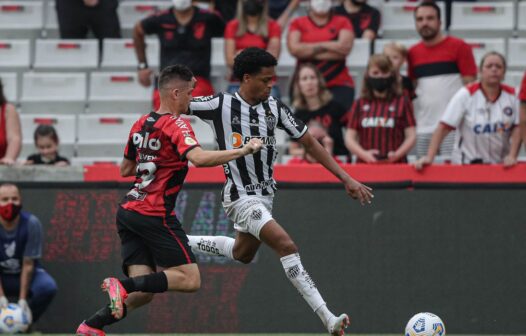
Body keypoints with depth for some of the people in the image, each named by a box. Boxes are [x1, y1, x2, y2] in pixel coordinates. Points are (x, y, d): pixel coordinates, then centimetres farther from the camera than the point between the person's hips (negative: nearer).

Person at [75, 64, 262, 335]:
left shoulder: (141, 124, 16)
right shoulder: (176, 125, -9)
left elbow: (125, 169, 26)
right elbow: (198, 158, -27)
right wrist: (243, 151, -21)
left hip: (129, 211, 8)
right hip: (155, 215, -8)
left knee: (144, 292, 5)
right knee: (190, 280, -6)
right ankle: (125, 285, -20)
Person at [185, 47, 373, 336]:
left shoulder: (274, 108, 1)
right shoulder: (221, 105, -13)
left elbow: (309, 143, 6)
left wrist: (345, 178, 2)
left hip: (265, 194, 8)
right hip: (241, 196, -8)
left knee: (242, 253, 25)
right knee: (286, 245, -23)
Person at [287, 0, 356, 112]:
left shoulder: (342, 23, 9)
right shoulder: (298, 23, 10)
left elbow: (344, 48, -9)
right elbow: (294, 48, -7)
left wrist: (309, 52, -6)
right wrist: (325, 46, -5)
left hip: (339, 85, -1)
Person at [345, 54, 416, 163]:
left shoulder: (402, 102, 7)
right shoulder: (360, 104, 12)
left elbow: (411, 136, 4)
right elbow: (350, 137, 9)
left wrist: (397, 154, -13)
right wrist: (364, 154, -9)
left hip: (395, 164, -2)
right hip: (365, 165, 2)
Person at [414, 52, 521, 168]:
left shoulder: (512, 95, 0)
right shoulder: (465, 95, -8)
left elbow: (517, 129, -2)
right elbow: (443, 128, -12)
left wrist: (512, 156, -16)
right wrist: (429, 157, -21)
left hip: (500, 164, 2)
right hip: (466, 164, -2)